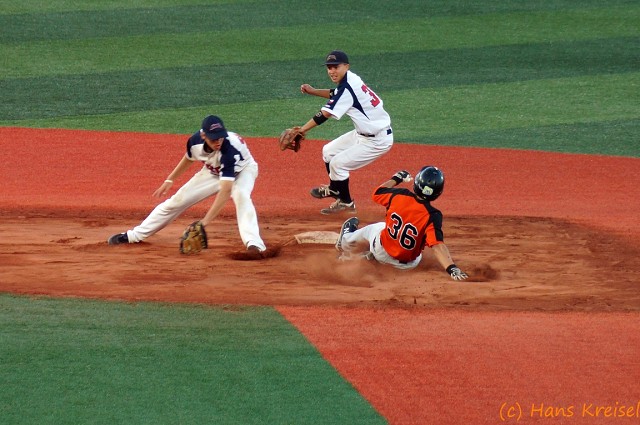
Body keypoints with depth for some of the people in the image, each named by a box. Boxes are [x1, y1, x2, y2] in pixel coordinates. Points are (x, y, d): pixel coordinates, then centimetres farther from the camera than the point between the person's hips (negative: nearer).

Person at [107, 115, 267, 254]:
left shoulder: (230, 148, -43)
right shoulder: (195, 140, -28)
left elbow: (225, 191, -50)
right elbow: (189, 158, 0)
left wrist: (205, 222, -55)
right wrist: (169, 180, 6)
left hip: (241, 170, -5)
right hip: (212, 172, 5)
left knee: (240, 194, -38)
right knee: (176, 201, 2)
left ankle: (253, 243, -46)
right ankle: (134, 235, 15)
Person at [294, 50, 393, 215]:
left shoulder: (347, 88, -26)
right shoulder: (350, 79, 2)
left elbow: (324, 115, -29)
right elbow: (335, 94, 24)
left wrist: (300, 131, -27)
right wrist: (313, 91, 12)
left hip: (378, 140, -10)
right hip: (364, 133, 10)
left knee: (337, 163, -7)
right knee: (328, 151, 17)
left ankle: (345, 202, 13)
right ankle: (335, 189, 38)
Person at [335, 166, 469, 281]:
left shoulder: (400, 195, -20)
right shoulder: (432, 216, -31)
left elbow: (377, 193, 1)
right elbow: (438, 245, -42)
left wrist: (395, 179, 16)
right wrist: (451, 268, -51)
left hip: (381, 252, 1)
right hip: (407, 263, -1)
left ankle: (348, 232, 55)